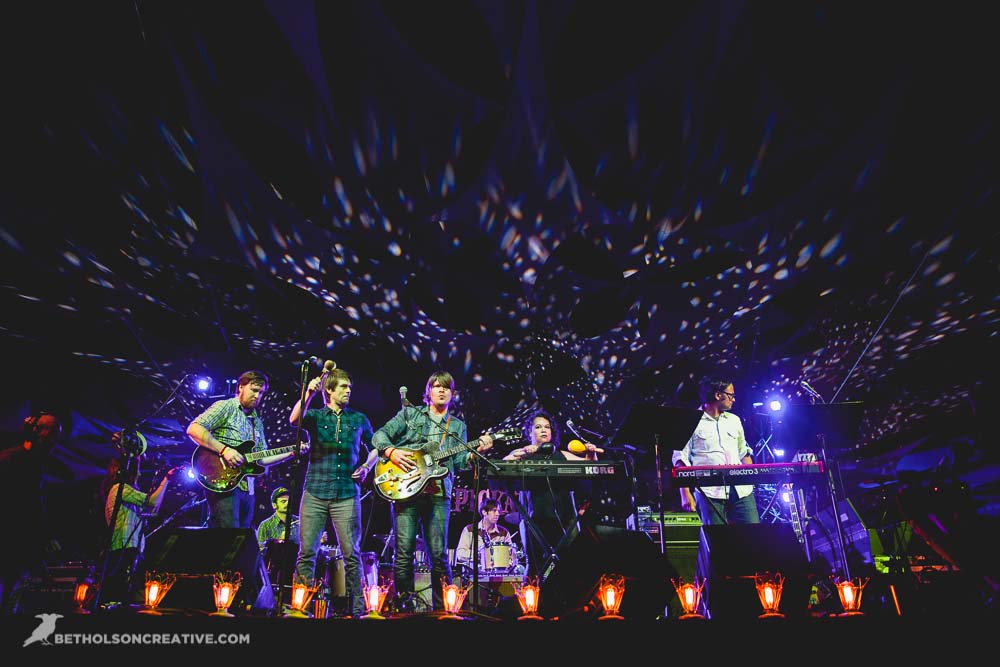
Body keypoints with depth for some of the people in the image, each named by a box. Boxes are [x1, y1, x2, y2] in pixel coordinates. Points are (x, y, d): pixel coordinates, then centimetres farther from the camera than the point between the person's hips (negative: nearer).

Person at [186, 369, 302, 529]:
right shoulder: (226, 407, 0)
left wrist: (291, 453, 8)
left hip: (247, 487, 8)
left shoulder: (257, 422, 21)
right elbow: (193, 429, -14)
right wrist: (224, 449, -20)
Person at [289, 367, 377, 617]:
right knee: (306, 552, 2)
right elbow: (294, 419, -16)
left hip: (347, 495, 0)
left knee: (351, 554, 1)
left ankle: (357, 607, 12)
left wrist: (366, 466, 2)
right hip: (315, 493, 0)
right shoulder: (315, 416, 6)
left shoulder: (359, 419, 9)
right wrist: (309, 394, -29)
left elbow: (375, 448, 20)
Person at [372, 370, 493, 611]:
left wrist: (476, 451, -9)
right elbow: (380, 435, 7)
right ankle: (404, 605, 12)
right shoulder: (410, 414, 13)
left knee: (439, 554, 1)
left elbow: (459, 463, 9)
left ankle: (442, 607, 14)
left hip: (439, 494, 2)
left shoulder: (458, 426, 19)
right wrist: (391, 451, -12)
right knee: (404, 552, -2)